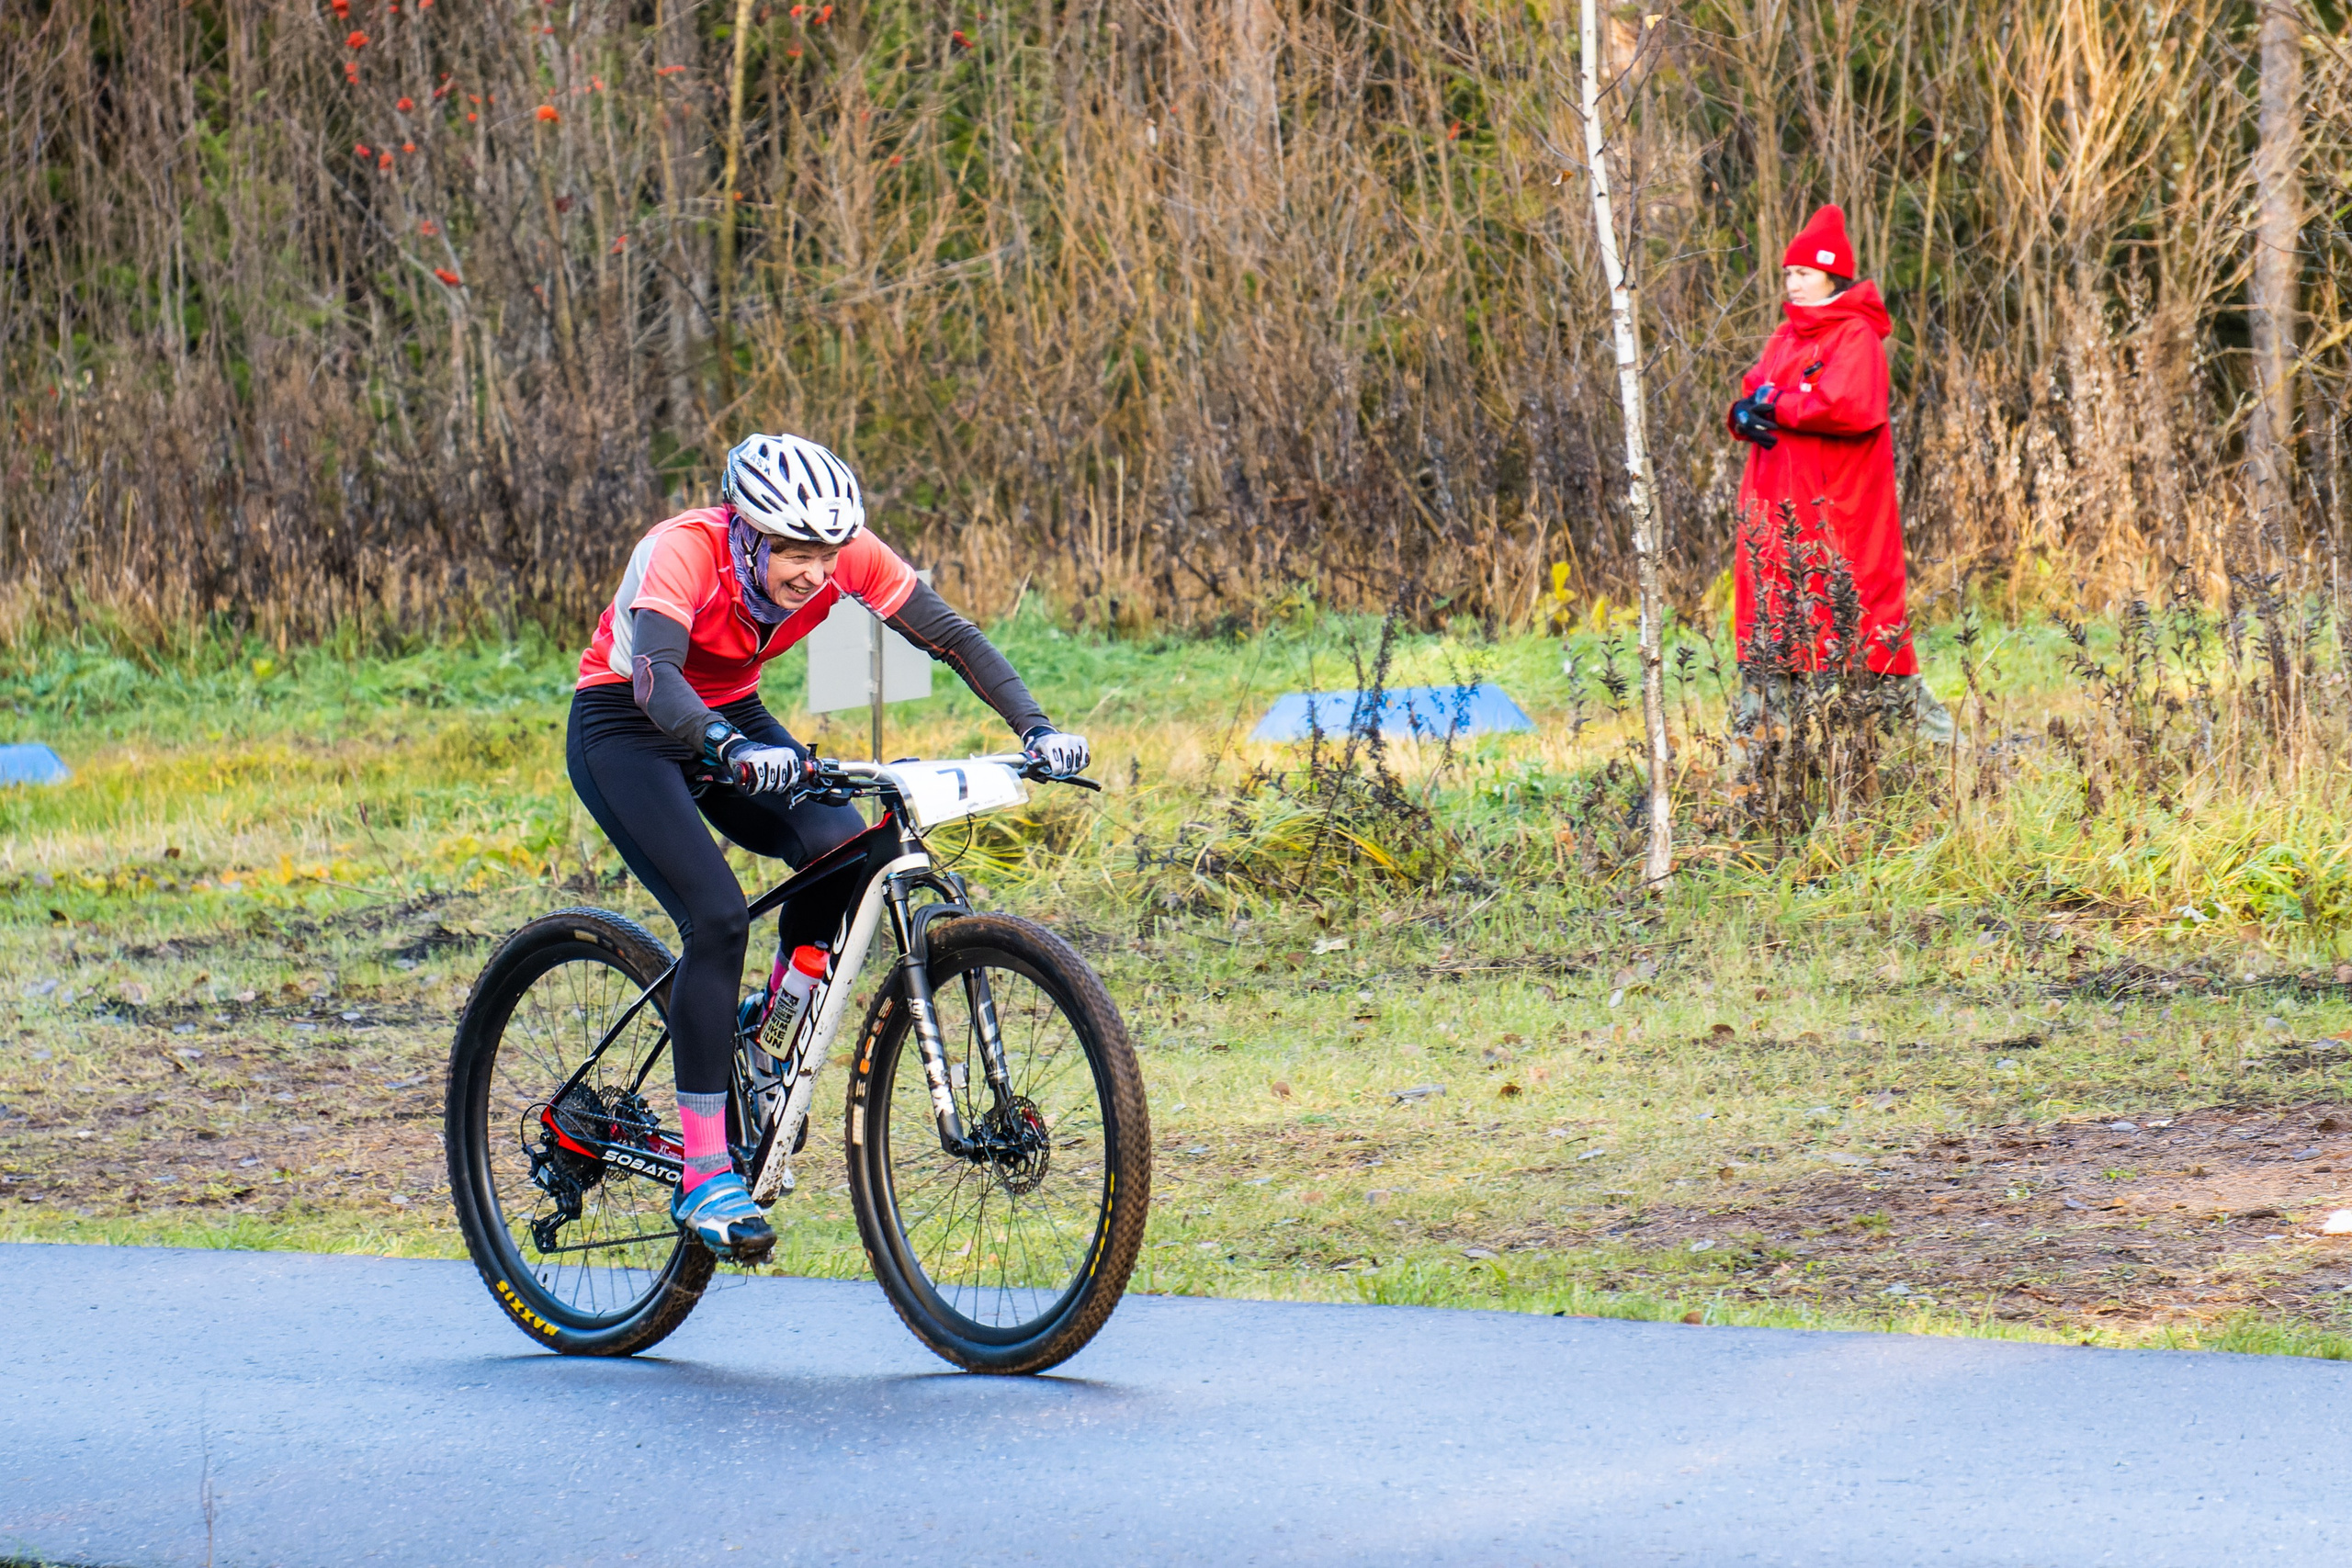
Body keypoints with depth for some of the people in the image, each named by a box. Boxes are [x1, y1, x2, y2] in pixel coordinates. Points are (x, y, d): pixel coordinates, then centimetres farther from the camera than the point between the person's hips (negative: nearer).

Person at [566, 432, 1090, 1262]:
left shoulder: (847, 554, -18)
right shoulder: (686, 550, -32)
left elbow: (951, 637, -16)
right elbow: (655, 678, -46)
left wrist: (1035, 726, -31)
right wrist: (733, 749, -64)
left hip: (730, 718, 6)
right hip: (623, 727, -6)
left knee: (841, 849, -20)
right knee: (716, 918, -24)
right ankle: (704, 1177, -19)